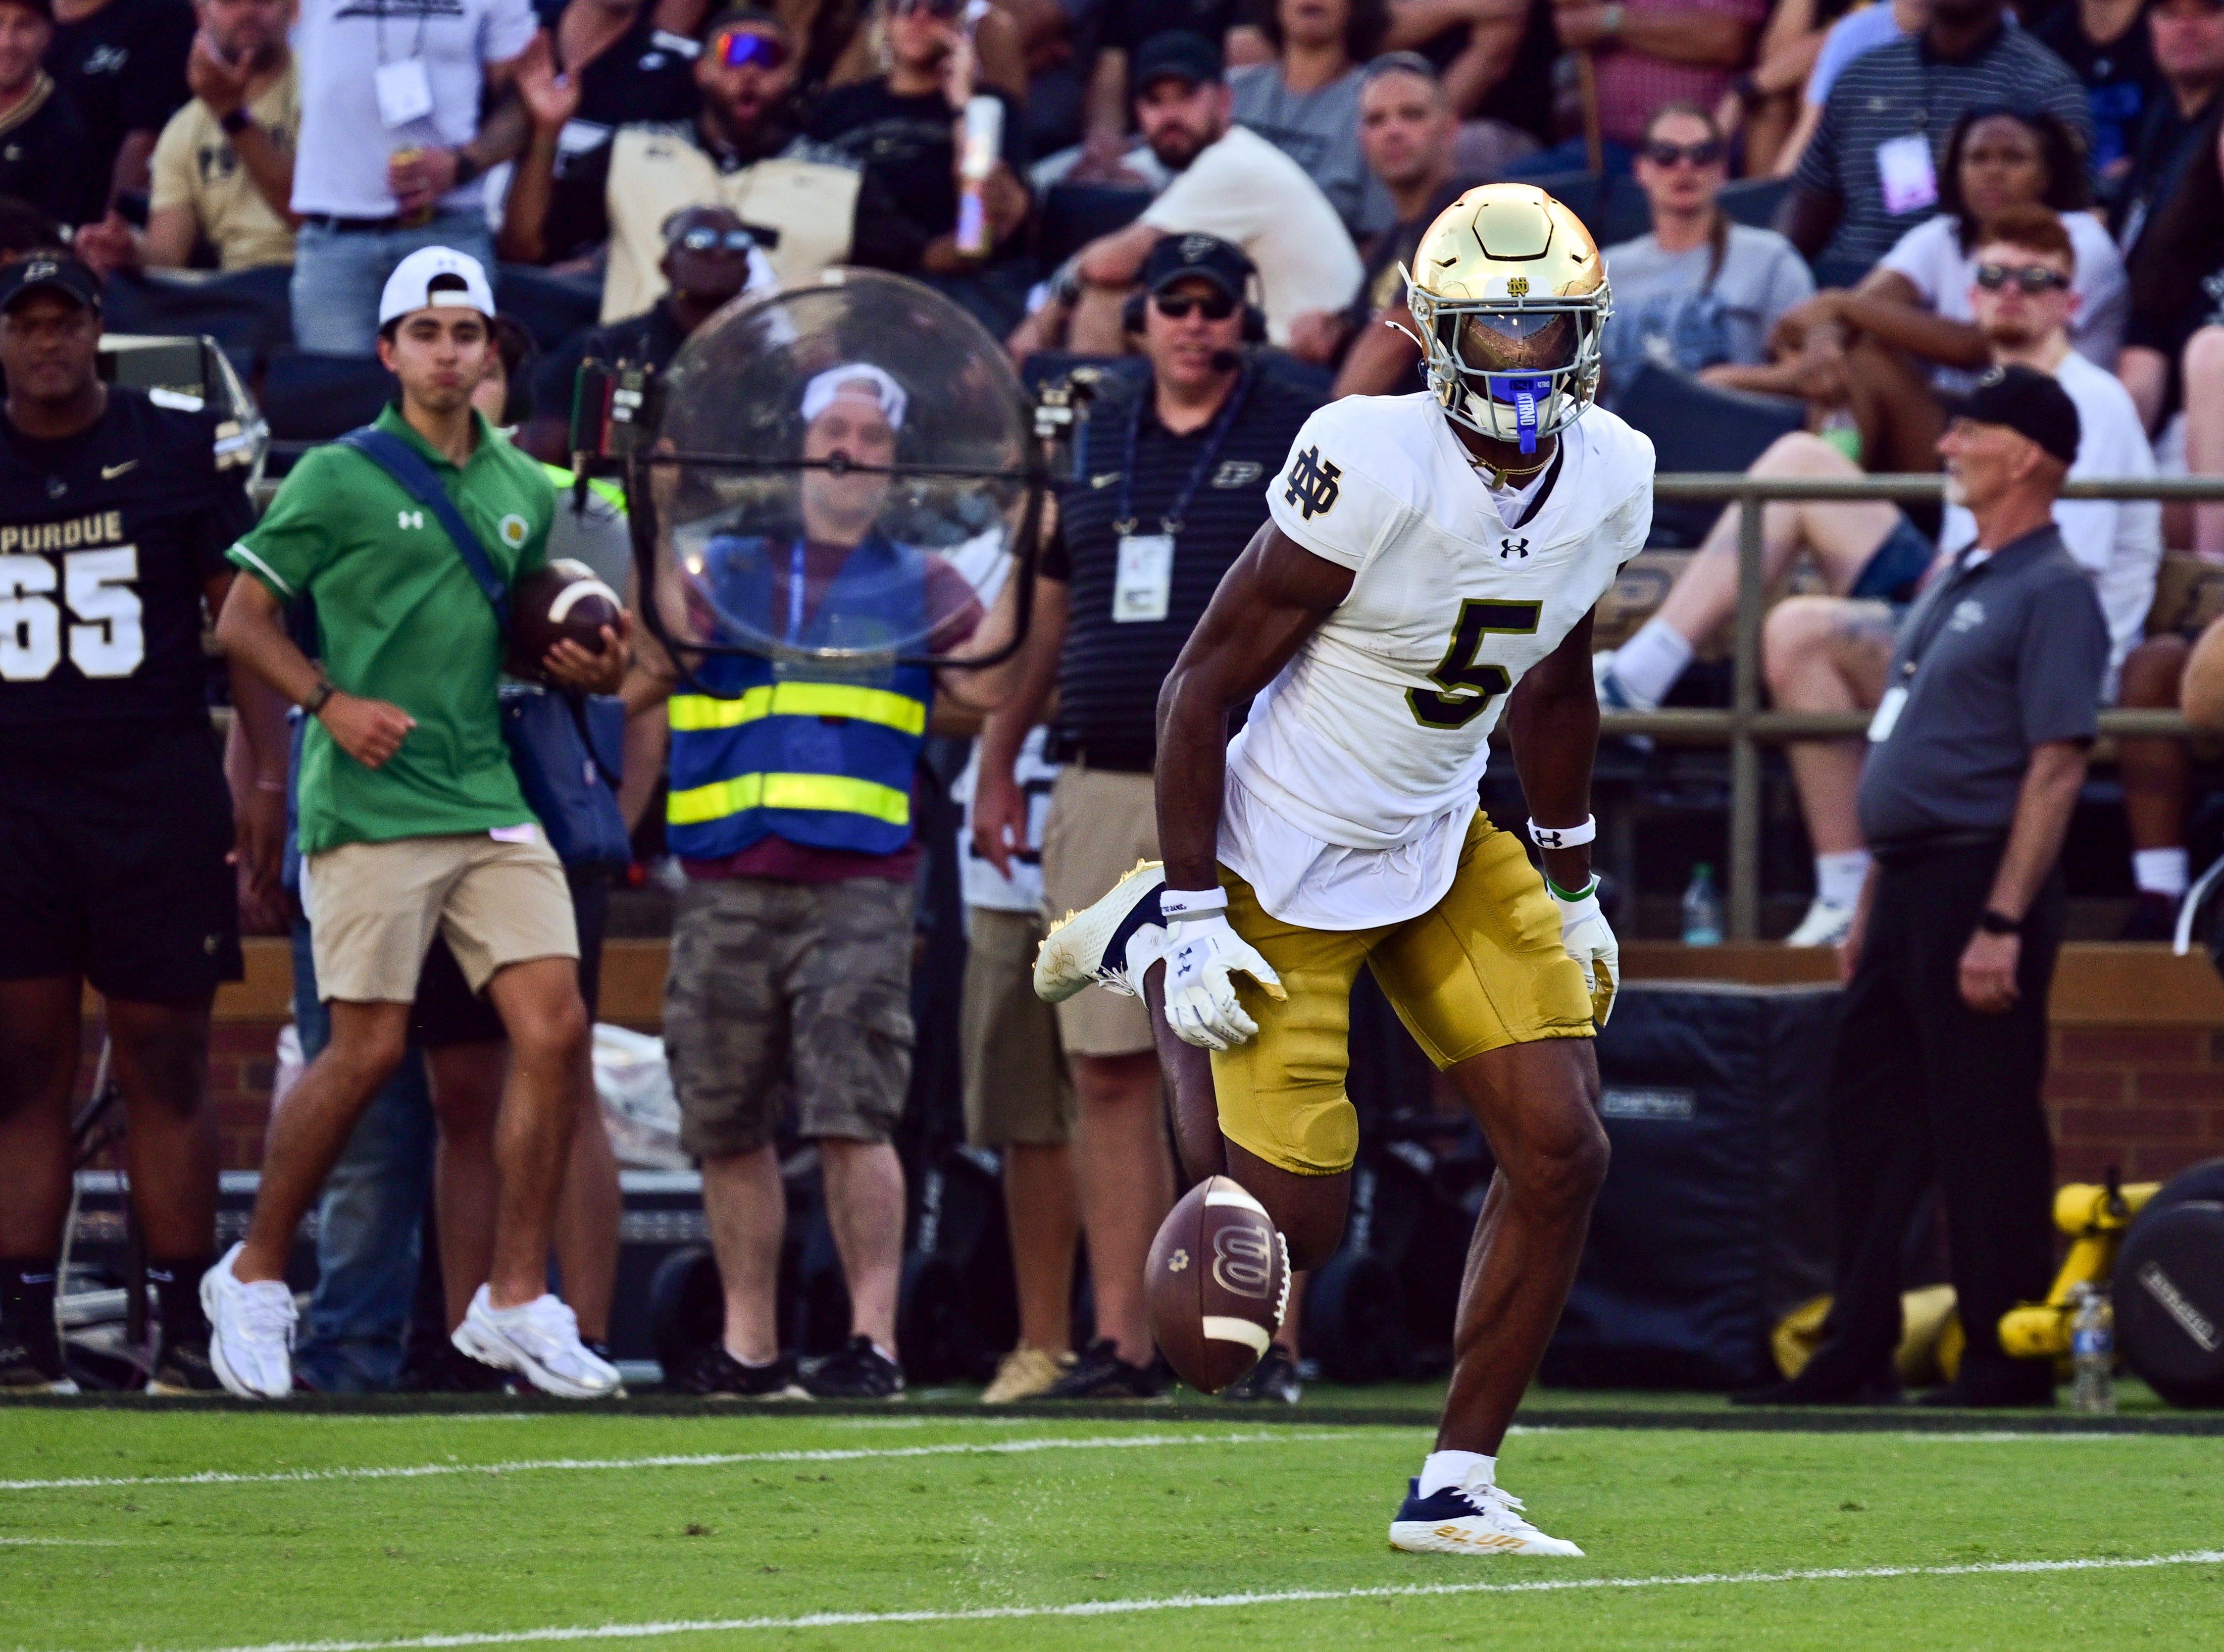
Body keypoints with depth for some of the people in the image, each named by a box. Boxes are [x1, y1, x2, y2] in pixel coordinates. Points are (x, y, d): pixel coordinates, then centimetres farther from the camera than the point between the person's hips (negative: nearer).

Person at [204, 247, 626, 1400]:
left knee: (554, 1029, -7)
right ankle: (254, 1279, 11)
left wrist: (592, 665, 5)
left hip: (492, 801, 5)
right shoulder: (337, 480, -1)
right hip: (372, 810, -5)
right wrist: (332, 703, -14)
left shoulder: (524, 490, 15)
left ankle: (514, 1303, 1)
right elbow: (243, 622, -1)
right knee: (368, 1051, -7)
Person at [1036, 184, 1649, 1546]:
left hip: (1443, 847, 6)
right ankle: (1153, 946, 21)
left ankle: (1458, 1485, 7)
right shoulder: (1373, 468, -26)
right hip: (1287, 862, -6)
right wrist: (1198, 923, -18)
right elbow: (1204, 689, -19)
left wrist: (1575, 890, 17)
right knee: (1294, 1225, -2)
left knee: (1563, 1154, -5)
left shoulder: (1612, 479, -5)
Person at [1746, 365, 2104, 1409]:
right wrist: (1873, 907, 20)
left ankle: (2008, 1358, -2)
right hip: (1907, 885, 10)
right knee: (1868, 1117, 12)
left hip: (1979, 886, -10)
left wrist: (2003, 924, -24)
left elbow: (2056, 768, -18)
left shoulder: (2052, 593, -12)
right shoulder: (1957, 581, 18)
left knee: (1986, 1131, -7)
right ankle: (1858, 1354, 18)